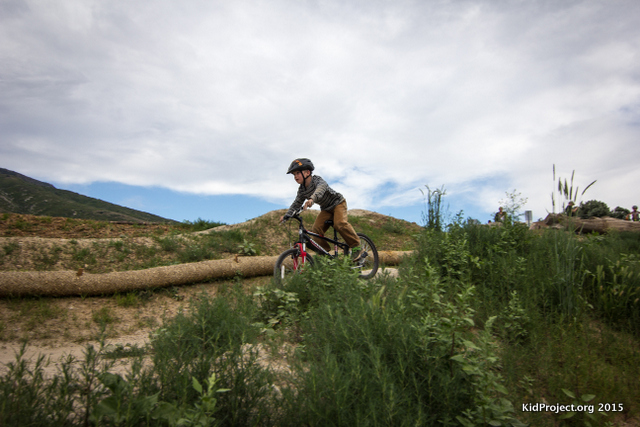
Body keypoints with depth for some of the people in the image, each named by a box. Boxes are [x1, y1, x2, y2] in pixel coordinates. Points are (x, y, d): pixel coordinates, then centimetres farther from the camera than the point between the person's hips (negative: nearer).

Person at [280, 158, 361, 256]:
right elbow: (297, 203, 3)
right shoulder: (302, 190, -5)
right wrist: (286, 215, -9)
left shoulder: (317, 179, -26)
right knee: (316, 230, -10)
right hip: (326, 209, 7)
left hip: (337, 203, -7)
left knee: (339, 224, -31)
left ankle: (356, 245, -14)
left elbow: (321, 187, -49)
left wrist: (312, 198, -68)